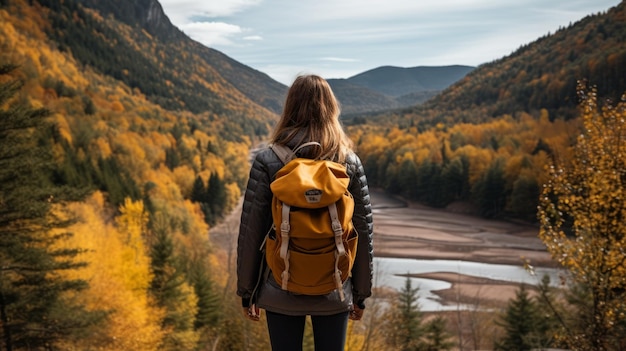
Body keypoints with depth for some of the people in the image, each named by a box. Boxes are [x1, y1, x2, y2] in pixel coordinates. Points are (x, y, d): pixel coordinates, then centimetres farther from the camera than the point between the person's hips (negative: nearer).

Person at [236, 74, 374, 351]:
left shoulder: (268, 161, -9)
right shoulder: (350, 162, -4)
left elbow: (250, 231, -8)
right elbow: (364, 233, -1)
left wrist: (246, 291, 4)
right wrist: (361, 293, 9)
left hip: (282, 291, -1)